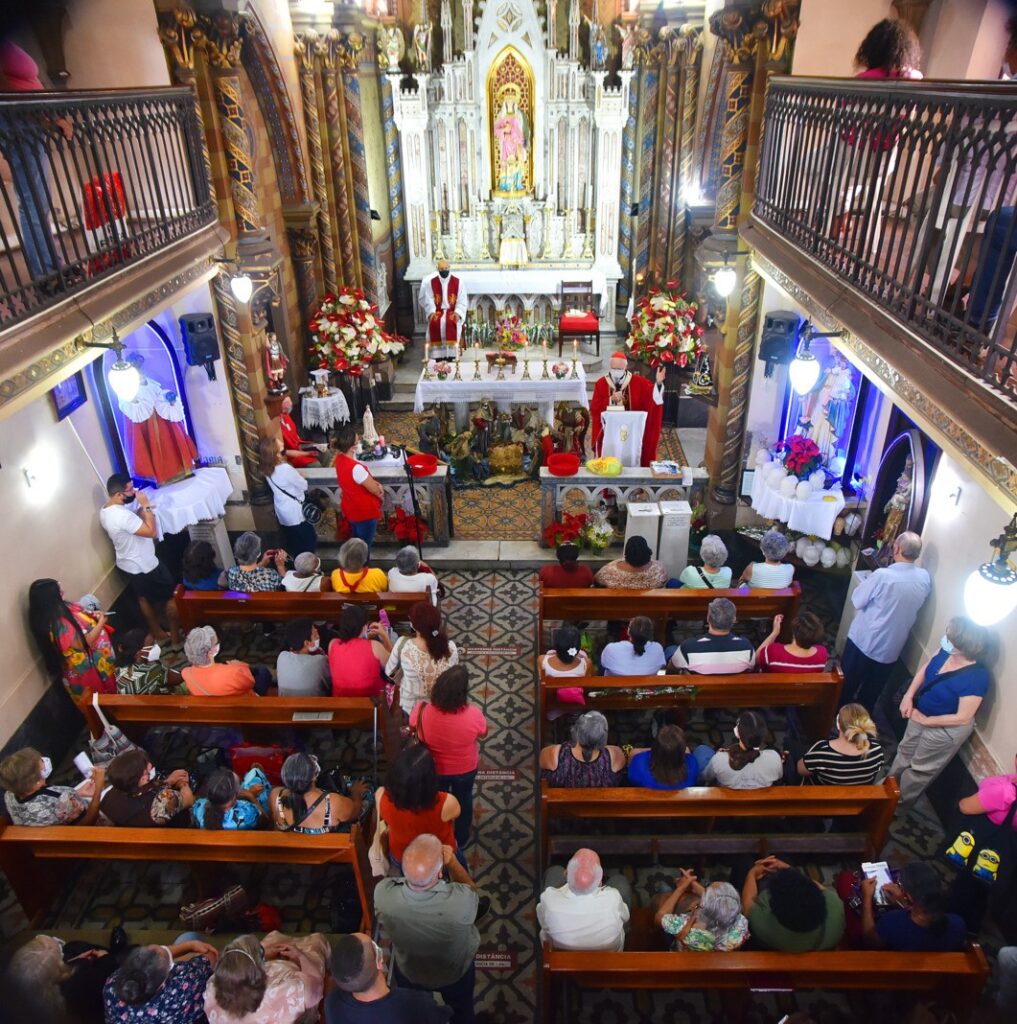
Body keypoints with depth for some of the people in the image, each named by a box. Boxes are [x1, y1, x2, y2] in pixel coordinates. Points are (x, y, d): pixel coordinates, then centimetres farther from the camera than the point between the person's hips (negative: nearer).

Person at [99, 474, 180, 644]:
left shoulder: (105, 511, -2)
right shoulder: (121, 515, -34)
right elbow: (151, 532, -31)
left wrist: (141, 509, -1)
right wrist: (146, 506, -26)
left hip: (127, 565, 9)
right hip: (144, 566, -9)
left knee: (144, 599, 24)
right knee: (172, 597, 8)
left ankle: (158, 633, 39)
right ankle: (176, 636, 20)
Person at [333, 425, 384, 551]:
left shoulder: (340, 459, -9)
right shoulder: (356, 468, -36)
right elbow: (375, 490, -21)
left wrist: (376, 483, -7)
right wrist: (380, 491, 0)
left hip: (351, 509, 8)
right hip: (365, 512, -8)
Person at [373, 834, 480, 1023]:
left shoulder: (383, 894, -40)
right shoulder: (461, 901, -45)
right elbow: (472, 890, -19)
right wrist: (451, 860, -25)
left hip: (408, 972, 1)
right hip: (455, 971, -1)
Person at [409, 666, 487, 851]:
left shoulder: (422, 711, -32)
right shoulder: (473, 714, -35)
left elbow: (412, 727, -7)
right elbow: (483, 733, -11)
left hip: (433, 769, 1)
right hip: (465, 769, -1)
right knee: (463, 800, 30)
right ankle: (461, 839, 55)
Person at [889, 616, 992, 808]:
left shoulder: (977, 677, -37)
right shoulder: (947, 650, -20)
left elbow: (962, 718, -28)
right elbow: (925, 668, -1)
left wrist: (925, 721, -19)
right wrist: (909, 696, -10)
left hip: (946, 729, -6)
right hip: (921, 713, 6)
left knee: (921, 768, 20)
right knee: (905, 752, 28)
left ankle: (898, 801, 44)